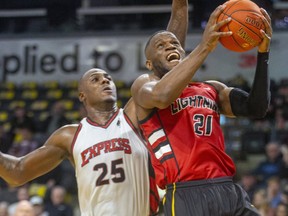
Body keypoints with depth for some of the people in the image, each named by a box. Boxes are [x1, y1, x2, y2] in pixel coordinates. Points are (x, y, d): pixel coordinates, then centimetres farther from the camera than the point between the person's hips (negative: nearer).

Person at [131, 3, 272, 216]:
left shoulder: (212, 89, 23)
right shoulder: (143, 84, 8)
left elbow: (256, 108, 9)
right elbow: (162, 95, -16)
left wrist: (263, 53, -2)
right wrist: (205, 47, -19)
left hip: (230, 191, 5)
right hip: (187, 195, -5)